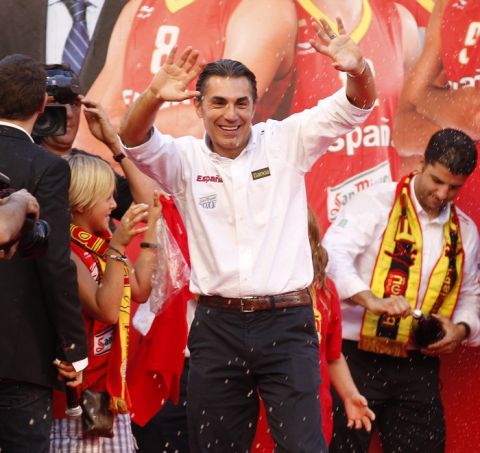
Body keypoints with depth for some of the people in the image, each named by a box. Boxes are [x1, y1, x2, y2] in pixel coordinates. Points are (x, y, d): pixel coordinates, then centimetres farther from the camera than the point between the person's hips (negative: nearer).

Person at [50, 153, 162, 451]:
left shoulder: (103, 242, 8)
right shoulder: (66, 251, -16)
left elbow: (140, 291, 12)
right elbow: (106, 310, -24)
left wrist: (150, 231, 11)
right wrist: (117, 248, -28)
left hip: (112, 380, 8)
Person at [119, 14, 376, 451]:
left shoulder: (285, 143, 2)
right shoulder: (185, 159, 3)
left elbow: (353, 107, -6)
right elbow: (135, 143, -15)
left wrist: (358, 69, -29)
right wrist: (153, 96, -36)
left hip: (288, 322, -1)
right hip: (217, 326, 2)